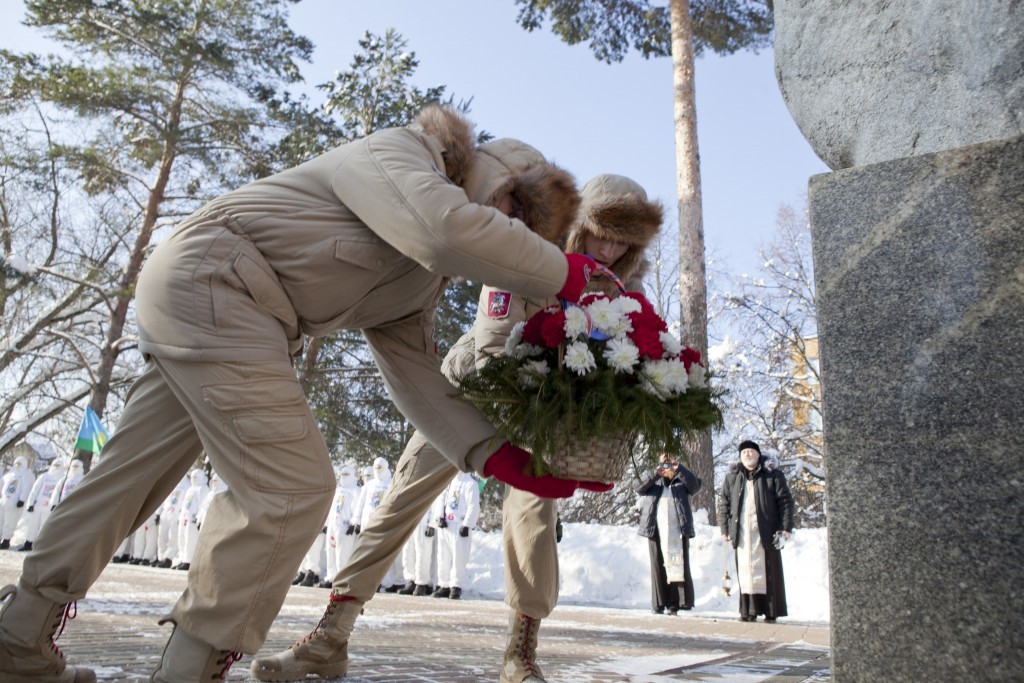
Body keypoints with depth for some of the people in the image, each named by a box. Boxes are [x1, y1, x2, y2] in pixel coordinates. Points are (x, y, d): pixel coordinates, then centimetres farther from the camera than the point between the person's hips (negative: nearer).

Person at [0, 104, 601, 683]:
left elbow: (414, 371, 5)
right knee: (292, 487, -14)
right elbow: (446, 229, -32)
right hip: (204, 281, -10)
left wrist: (500, 457, -6)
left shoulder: (422, 283, 15)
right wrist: (562, 273, -19)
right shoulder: (395, 154, -10)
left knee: (133, 474, 15)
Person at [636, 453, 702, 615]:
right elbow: (639, 489, -1)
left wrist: (679, 468, -15)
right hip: (656, 531, 1)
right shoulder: (654, 483, 16)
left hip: (677, 531, -1)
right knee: (658, 567, 1)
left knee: (678, 566, -5)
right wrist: (655, 474, -15)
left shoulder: (681, 483, 13)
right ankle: (658, 604, 4)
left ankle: (674, 603, -4)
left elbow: (696, 484, -6)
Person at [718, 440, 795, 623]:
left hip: (766, 533, -2)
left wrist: (786, 527, -8)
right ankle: (748, 611, 8)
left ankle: (771, 612, 8)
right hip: (742, 534, 2)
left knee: (768, 571, 1)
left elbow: (785, 501, 0)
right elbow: (724, 504, 13)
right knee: (745, 571, 2)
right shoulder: (732, 477, 11)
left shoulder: (773, 475, 2)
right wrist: (725, 529, 7)